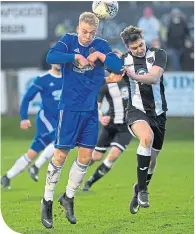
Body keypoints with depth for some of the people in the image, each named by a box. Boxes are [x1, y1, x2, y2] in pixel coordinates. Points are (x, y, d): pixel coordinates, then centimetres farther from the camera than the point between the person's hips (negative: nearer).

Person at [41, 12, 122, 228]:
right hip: (70, 108, -4)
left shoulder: (101, 45, 3)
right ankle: (47, 201, 10)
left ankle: (68, 197, 24)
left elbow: (118, 66, -7)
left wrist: (99, 55, -16)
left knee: (85, 156, 6)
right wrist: (75, 56, -26)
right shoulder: (69, 40, -6)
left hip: (91, 110, 4)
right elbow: (51, 57, -22)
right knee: (60, 155, -3)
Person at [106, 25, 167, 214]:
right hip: (137, 111, -2)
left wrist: (134, 76, -38)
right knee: (147, 136, -35)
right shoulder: (124, 60, 1)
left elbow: (154, 77, -21)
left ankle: (140, 190, 38)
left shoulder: (158, 55, -4)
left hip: (158, 112, 2)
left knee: (151, 160, 9)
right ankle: (142, 191, -30)